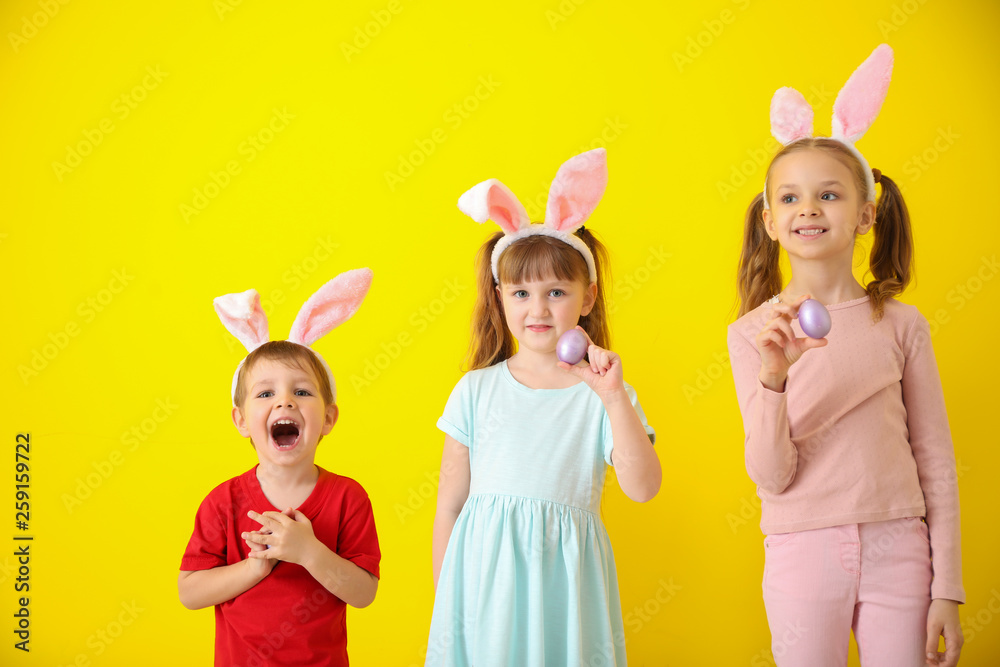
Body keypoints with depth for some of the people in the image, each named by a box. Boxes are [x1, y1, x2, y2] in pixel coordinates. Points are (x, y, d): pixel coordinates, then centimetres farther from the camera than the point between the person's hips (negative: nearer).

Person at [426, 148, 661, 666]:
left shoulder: (603, 396, -1)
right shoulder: (477, 391, 2)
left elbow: (643, 488, -15)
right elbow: (449, 506, 6)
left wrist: (615, 397, -22)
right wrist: (447, 599, 6)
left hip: (561, 582, -1)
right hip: (484, 580, 1)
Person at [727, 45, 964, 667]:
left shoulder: (902, 325, -1)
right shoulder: (752, 333, -3)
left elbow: (936, 461, 3)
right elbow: (772, 476, -9)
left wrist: (947, 591, 1)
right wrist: (774, 376, -25)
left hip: (896, 550, 1)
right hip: (802, 551, 0)